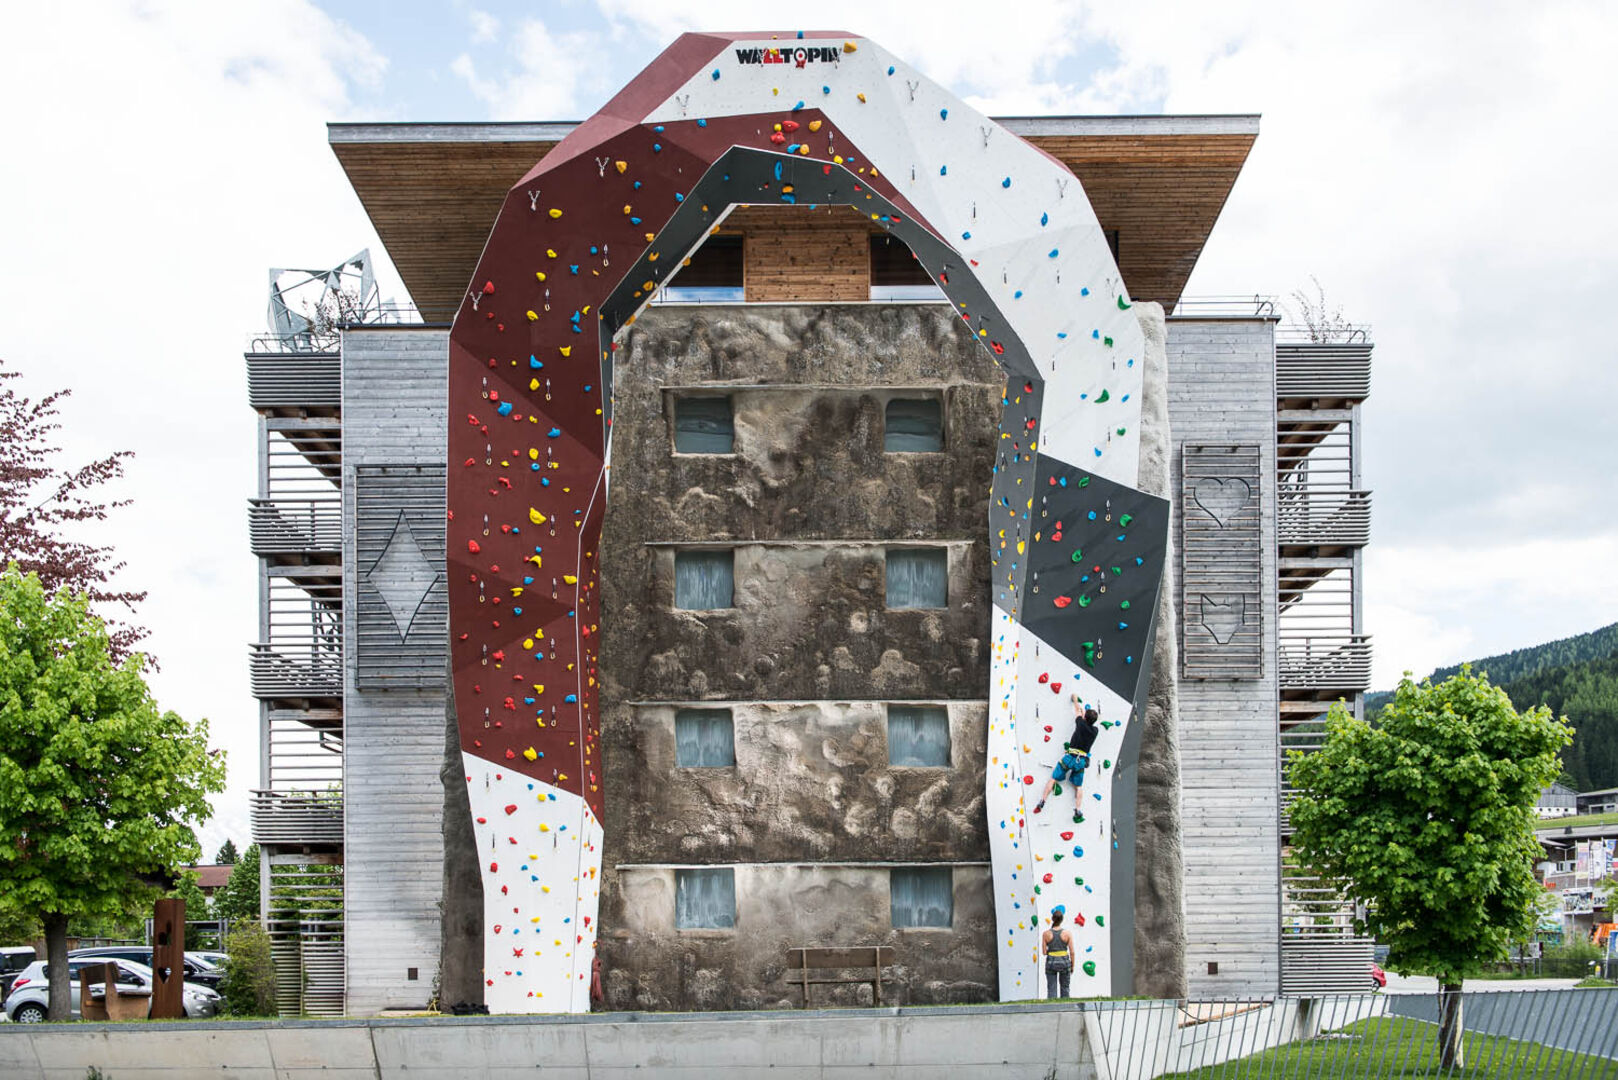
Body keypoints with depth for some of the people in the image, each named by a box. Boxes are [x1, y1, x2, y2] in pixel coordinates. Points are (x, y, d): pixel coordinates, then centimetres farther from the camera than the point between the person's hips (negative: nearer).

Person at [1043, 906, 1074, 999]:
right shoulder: (1067, 933, -6)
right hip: (1064, 961, 0)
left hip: (1051, 962, 0)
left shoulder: (1046, 934, -6)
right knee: (1064, 988, 15)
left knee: (1051, 989, 5)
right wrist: (1072, 966, 7)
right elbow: (1072, 952, -4)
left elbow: (1044, 952, -4)